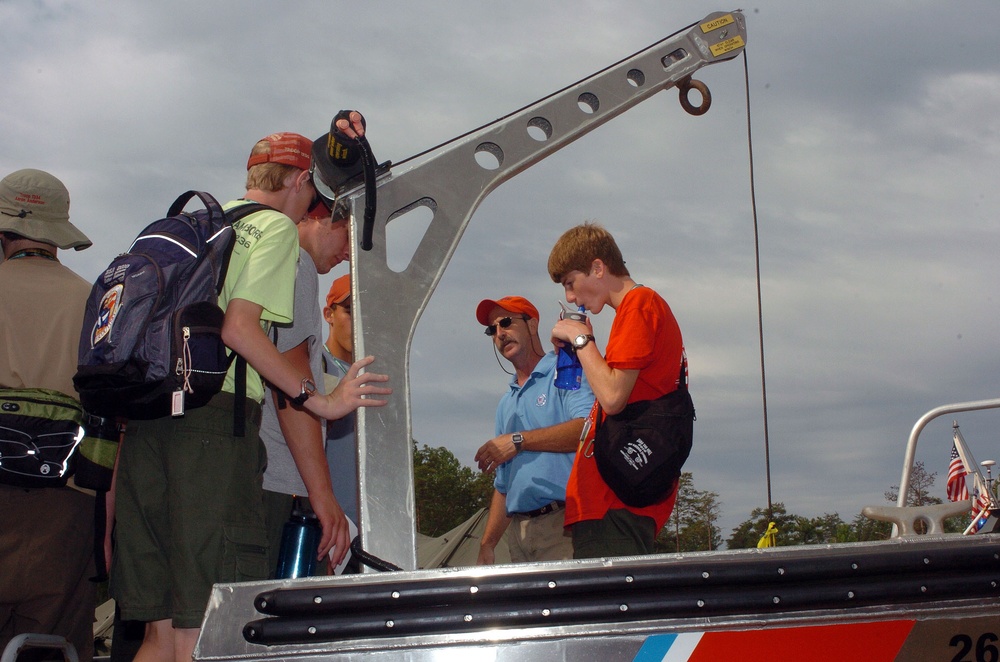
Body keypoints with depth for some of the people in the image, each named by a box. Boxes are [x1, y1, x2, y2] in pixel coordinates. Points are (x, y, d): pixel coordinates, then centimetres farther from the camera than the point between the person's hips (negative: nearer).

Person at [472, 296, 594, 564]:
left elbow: (589, 427, -17)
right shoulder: (506, 403, 25)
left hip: (564, 524, -7)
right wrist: (487, 544, 16)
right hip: (521, 530, 7)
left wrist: (519, 440, -13)